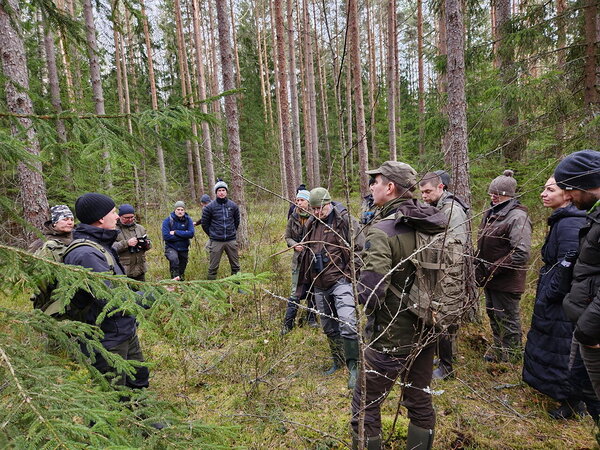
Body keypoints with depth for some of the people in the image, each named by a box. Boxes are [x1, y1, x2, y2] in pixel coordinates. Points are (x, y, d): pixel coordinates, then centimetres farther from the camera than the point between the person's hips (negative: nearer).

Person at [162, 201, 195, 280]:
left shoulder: (188, 220, -3)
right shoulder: (168, 220, -8)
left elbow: (191, 234, -16)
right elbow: (166, 236, -17)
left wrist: (175, 232, -18)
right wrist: (183, 235, -15)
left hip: (184, 249, 3)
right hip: (171, 247, -3)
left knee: (182, 269, 12)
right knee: (174, 258, -34)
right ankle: (175, 277, -23)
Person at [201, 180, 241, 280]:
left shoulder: (233, 206, 4)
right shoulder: (210, 207, -5)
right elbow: (204, 223, 3)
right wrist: (212, 235, 6)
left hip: (231, 241, 3)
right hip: (216, 242, -3)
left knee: (235, 266, 10)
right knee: (213, 267, 3)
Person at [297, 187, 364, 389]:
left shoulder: (345, 220, -9)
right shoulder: (311, 224, 12)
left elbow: (360, 248, -11)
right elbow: (307, 252, 22)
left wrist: (350, 272, -13)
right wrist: (307, 279, 21)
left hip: (340, 280, -7)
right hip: (319, 284, 7)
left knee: (347, 324, -17)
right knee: (329, 327, 16)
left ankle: (353, 368, -1)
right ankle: (338, 361, 34)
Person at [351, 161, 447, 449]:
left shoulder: (382, 232, -23)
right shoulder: (433, 224, -2)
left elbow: (368, 294, -27)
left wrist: (357, 292, -7)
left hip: (390, 337, -7)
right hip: (426, 331, 7)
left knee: (365, 409, 11)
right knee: (420, 403, 23)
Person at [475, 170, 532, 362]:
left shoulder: (517, 217, -19)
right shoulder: (491, 212, 8)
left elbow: (521, 254, -25)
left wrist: (494, 269, -21)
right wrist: (479, 267, 11)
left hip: (506, 281, -9)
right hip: (490, 278, 9)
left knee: (508, 319, 7)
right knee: (493, 315, 22)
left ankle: (511, 358, 25)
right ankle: (499, 351, 42)